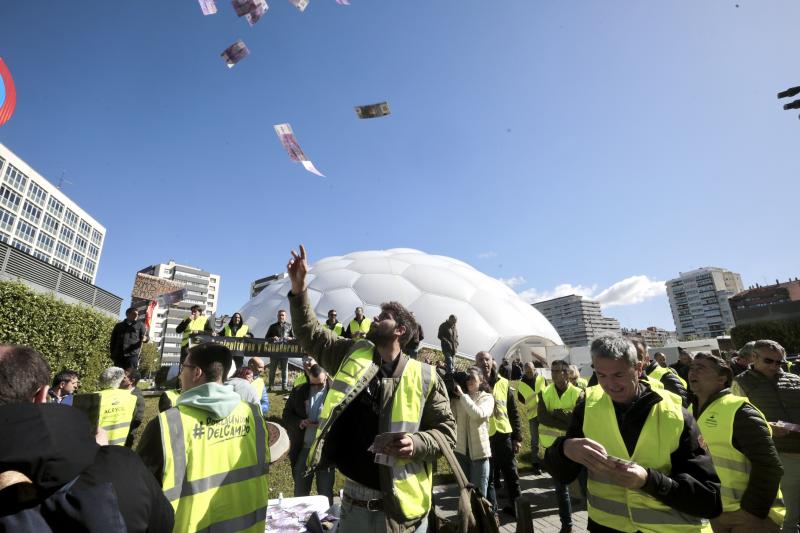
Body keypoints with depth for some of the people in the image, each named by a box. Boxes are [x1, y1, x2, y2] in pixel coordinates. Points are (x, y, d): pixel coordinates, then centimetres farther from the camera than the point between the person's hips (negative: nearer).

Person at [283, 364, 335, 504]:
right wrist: (299, 422, -12)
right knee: (300, 493, 18)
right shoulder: (298, 391, 1)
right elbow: (286, 415, 6)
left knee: (325, 493, 13)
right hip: (303, 450, 3)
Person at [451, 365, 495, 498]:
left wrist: (462, 395, -19)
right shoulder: (458, 399, 6)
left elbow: (479, 414, -23)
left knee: (479, 493, 6)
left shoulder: (487, 397, -3)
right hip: (461, 449, 4)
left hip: (479, 451, -3)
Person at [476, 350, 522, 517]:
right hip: (484, 437, -2)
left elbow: (513, 411, 6)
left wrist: (517, 436, 4)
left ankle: (516, 507, 33)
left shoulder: (503, 383, 2)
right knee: (488, 476, 9)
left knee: (511, 474, 16)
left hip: (505, 435, 2)